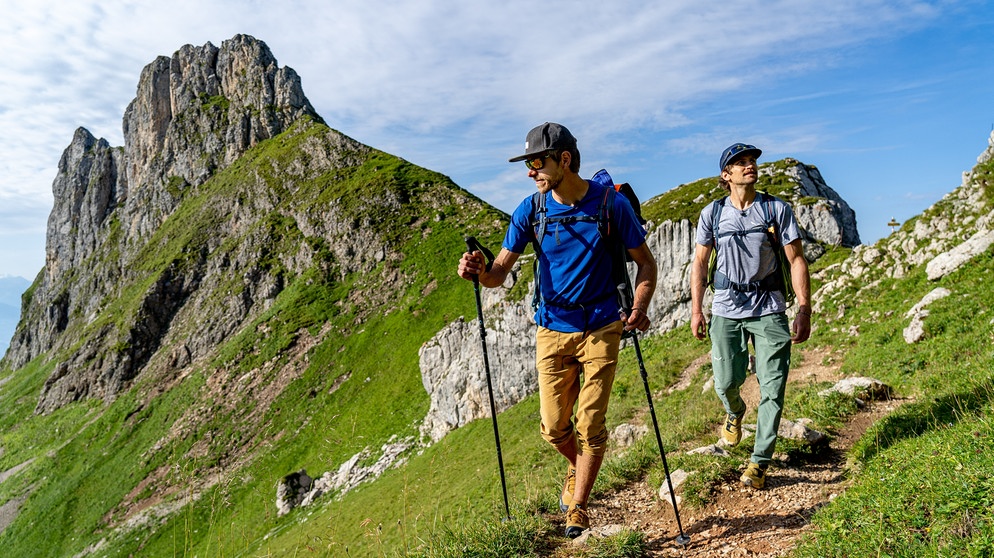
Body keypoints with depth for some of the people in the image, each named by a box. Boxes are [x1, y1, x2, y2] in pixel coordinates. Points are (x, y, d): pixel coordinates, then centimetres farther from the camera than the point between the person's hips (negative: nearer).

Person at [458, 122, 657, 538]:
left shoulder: (611, 203, -8)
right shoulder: (531, 210, -3)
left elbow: (645, 262, 0)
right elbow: (501, 271, -3)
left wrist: (639, 309, -17)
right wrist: (480, 272, -27)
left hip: (601, 328, -2)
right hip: (553, 328, 2)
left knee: (590, 425, 0)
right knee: (554, 427, 6)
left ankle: (578, 509, 22)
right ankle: (577, 469, 40)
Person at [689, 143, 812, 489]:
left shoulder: (777, 209, 1)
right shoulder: (713, 213, 3)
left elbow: (797, 259, -1)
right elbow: (700, 262, 8)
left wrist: (804, 311, -9)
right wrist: (696, 310, 3)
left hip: (769, 308, 0)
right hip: (726, 309, 1)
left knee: (772, 387, -3)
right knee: (726, 382, 3)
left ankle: (760, 460, 12)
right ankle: (735, 413, 40)